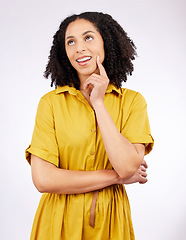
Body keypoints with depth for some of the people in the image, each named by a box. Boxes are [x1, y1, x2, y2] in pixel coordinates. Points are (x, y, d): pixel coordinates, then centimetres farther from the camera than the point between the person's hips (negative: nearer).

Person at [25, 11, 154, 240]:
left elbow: (128, 167, -18)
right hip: (60, 221, -1)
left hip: (110, 220, 1)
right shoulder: (51, 102, -8)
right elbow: (42, 179, -16)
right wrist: (116, 177, -14)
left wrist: (99, 103, -17)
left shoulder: (132, 101, -5)